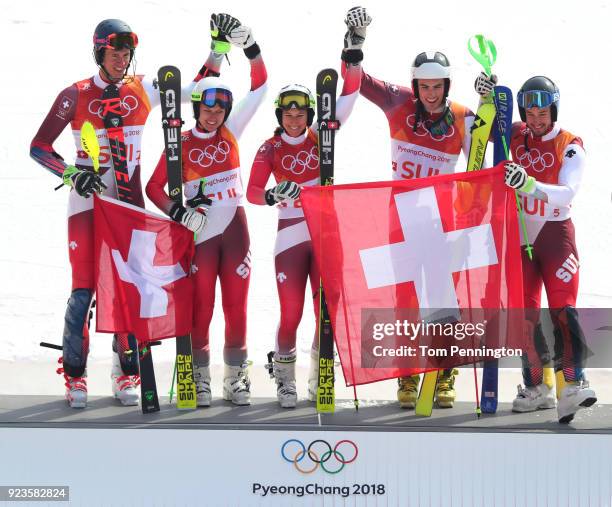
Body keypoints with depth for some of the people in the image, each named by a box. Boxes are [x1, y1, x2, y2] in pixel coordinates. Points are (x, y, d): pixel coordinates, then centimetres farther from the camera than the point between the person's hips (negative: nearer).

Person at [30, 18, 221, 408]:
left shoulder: (144, 90, 5)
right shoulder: (76, 96, -4)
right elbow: (39, 147, -1)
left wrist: (218, 52, 3)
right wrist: (72, 173, -15)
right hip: (87, 201, -3)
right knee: (84, 291, -7)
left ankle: (126, 374, 14)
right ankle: (75, 375, 6)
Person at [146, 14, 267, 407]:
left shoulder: (231, 132, 5)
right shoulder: (181, 144, -1)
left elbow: (260, 86, 1)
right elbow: (155, 186, 1)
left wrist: (248, 44, -10)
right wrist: (178, 212, -15)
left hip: (234, 227, 2)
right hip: (200, 232, -2)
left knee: (237, 308, 3)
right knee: (201, 310, -1)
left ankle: (236, 378, 12)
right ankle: (199, 379, 11)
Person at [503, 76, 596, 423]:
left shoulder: (571, 147, -7)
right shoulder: (516, 137, 4)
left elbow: (567, 193, -21)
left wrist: (528, 185, -38)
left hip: (556, 234, -4)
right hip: (520, 234, 4)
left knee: (563, 308, -17)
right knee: (524, 312, 2)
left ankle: (573, 383, -26)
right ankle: (537, 387, 9)